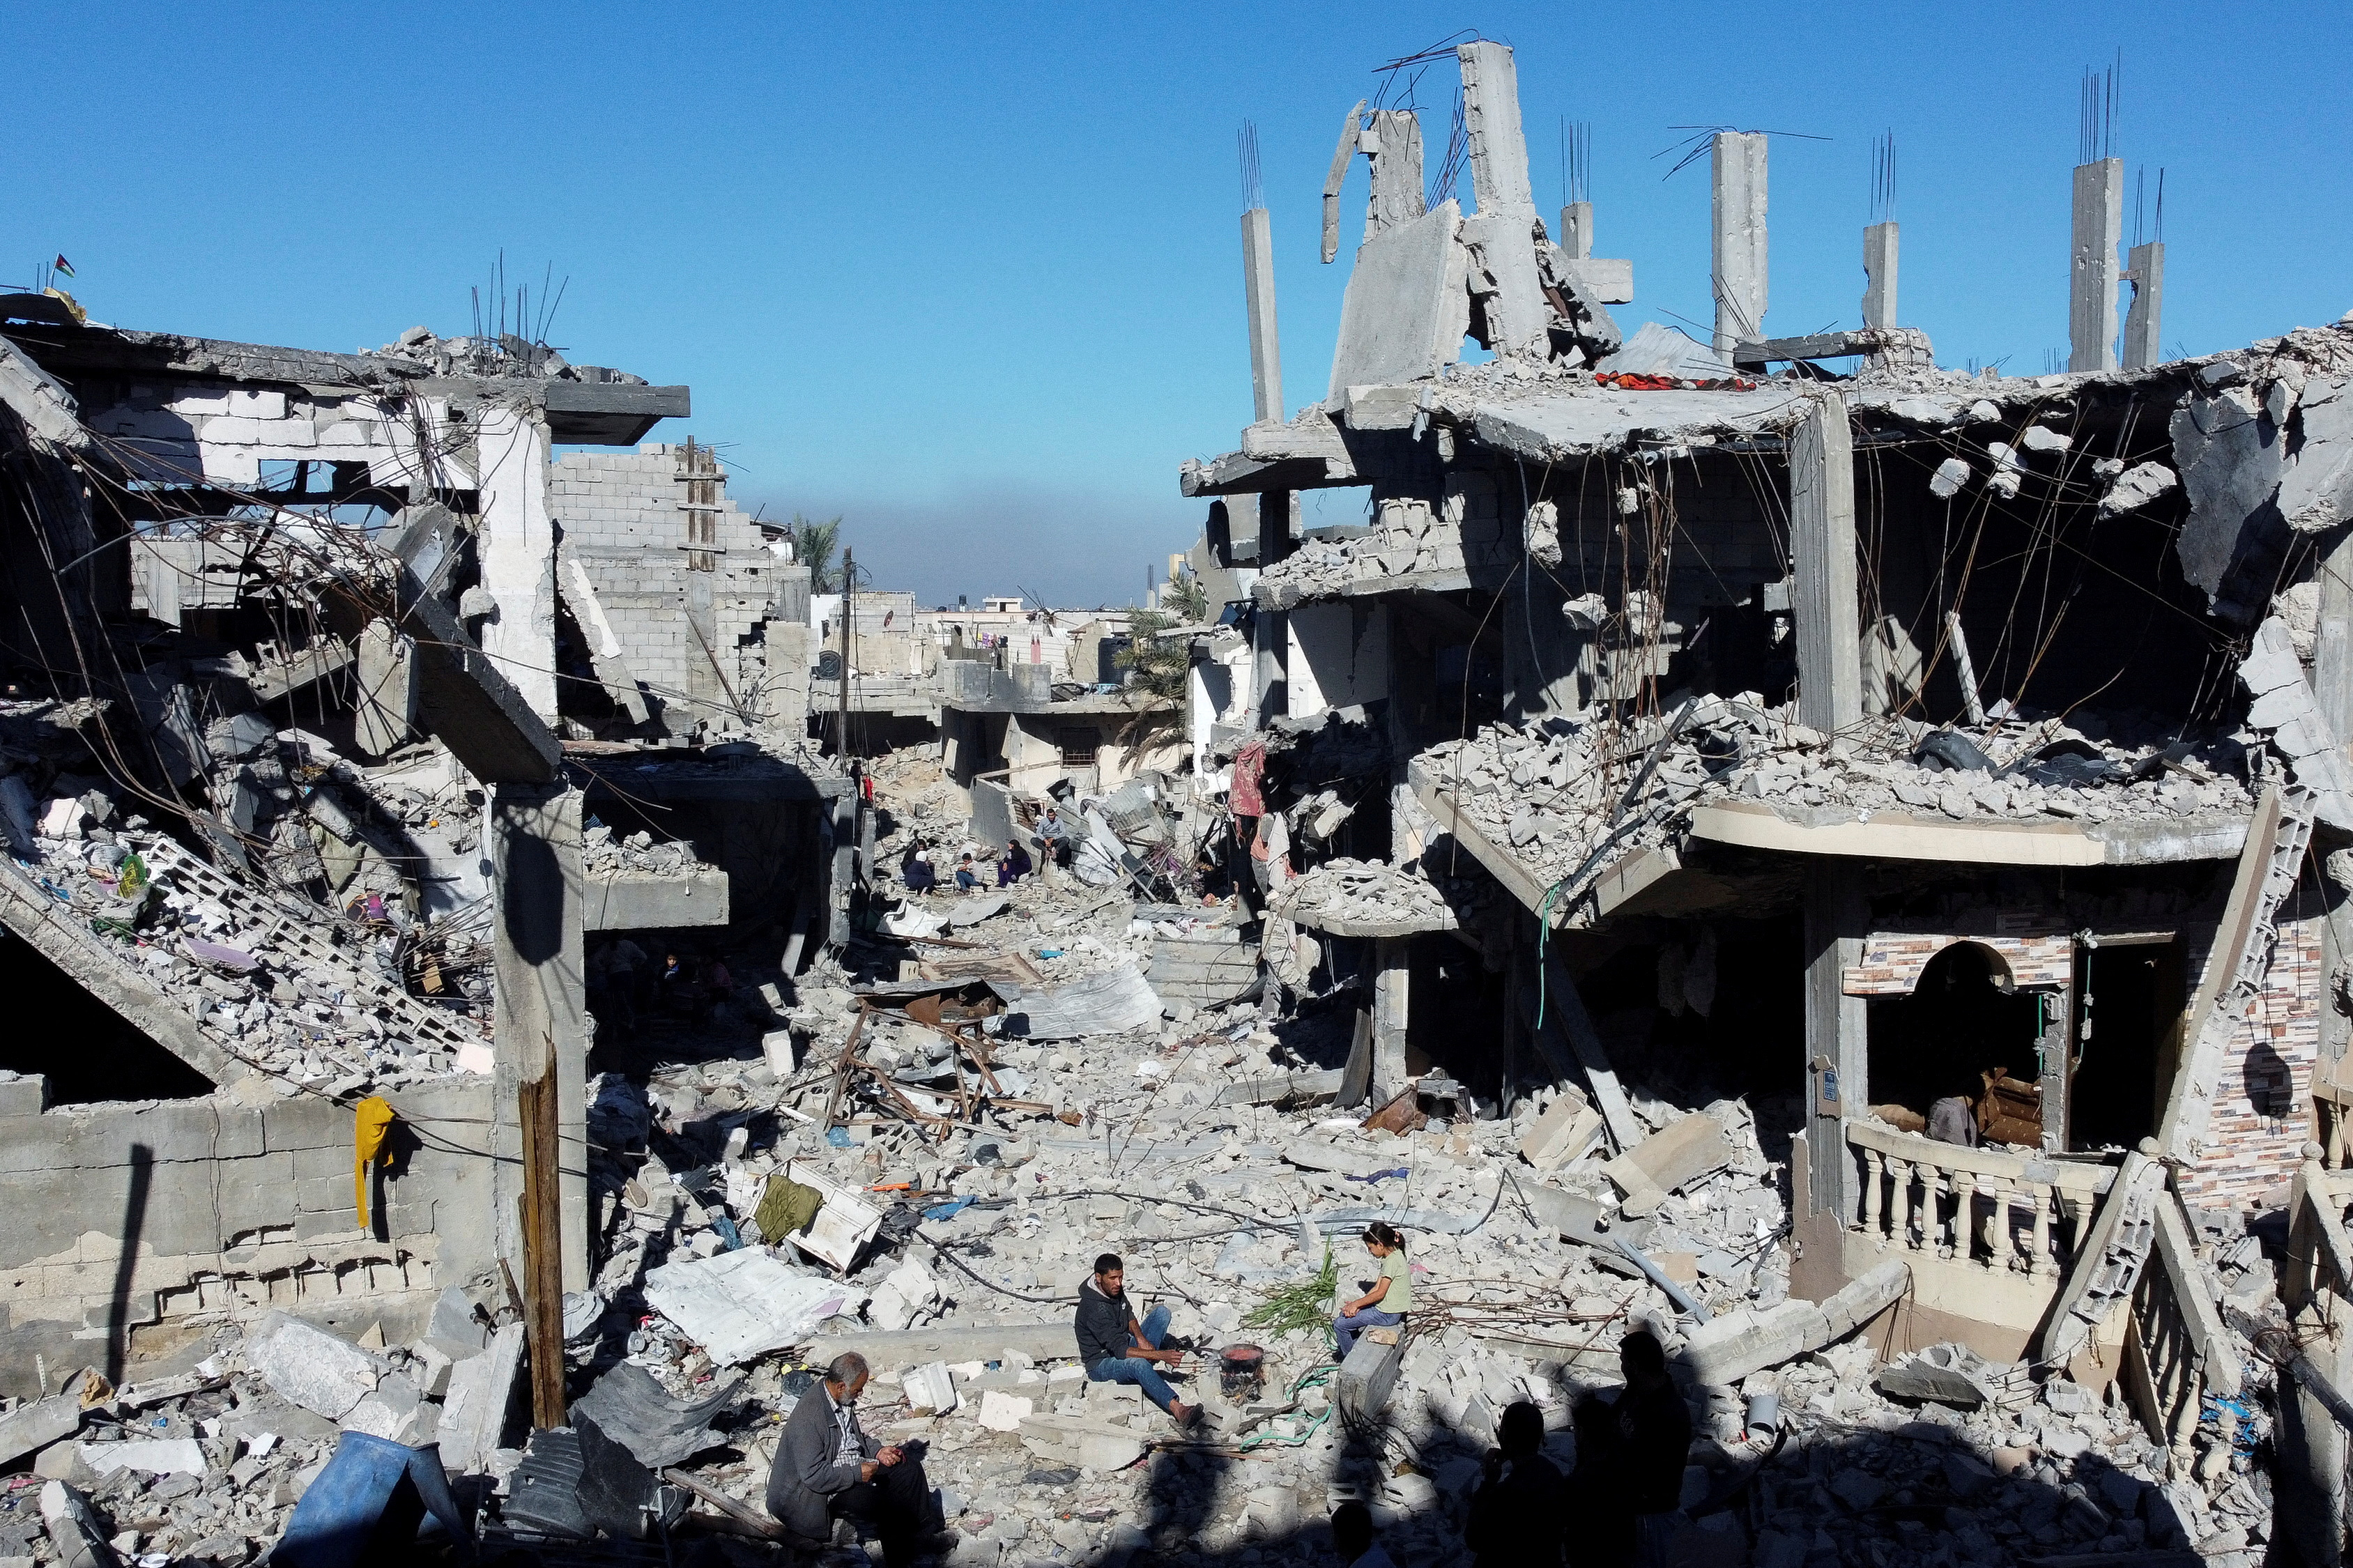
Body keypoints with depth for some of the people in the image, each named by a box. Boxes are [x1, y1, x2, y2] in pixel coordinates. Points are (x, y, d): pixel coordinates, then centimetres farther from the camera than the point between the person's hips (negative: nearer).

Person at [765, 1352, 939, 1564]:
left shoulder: (842, 1399, -1)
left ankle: (925, 1534, 14)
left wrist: (877, 1451, 0)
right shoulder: (808, 1417, -29)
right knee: (883, 1503, -28)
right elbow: (814, 1476, -27)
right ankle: (899, 1559, -6)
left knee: (909, 1469, 4)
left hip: (855, 1470, 10)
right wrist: (857, 1474, -23)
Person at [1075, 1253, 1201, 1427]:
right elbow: (1120, 1350, -34)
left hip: (1123, 1347, 9)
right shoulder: (1094, 1308, -29)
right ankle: (1178, 1411, -51)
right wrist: (1161, 1355, -38)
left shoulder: (1115, 1288, -3)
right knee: (1138, 1365, -41)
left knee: (1162, 1312, 0)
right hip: (1101, 1364, -9)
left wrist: (1140, 1338, -3)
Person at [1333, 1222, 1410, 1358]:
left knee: (1340, 1325, -5)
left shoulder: (1393, 1261, -22)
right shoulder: (1390, 1257, 9)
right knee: (1344, 1315, 19)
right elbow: (1377, 1287, 9)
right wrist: (1356, 1304, -1)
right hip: (1386, 1308, 10)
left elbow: (1380, 1293, -20)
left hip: (1387, 1315, -10)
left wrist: (1356, 1304, -9)